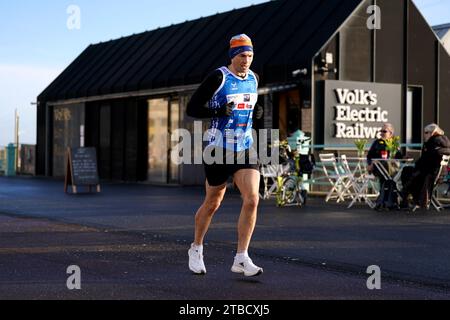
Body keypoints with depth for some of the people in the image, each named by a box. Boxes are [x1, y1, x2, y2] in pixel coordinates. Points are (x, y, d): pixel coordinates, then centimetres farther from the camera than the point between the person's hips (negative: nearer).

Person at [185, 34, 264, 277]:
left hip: (245, 149, 4)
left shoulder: (254, 78, 8)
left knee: (252, 200, -13)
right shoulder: (218, 78, -10)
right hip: (219, 150, -4)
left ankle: (241, 259, -6)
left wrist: (257, 112, 4)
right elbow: (192, 109, -10)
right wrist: (219, 111, -24)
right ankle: (196, 250, 32)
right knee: (212, 204, 8)